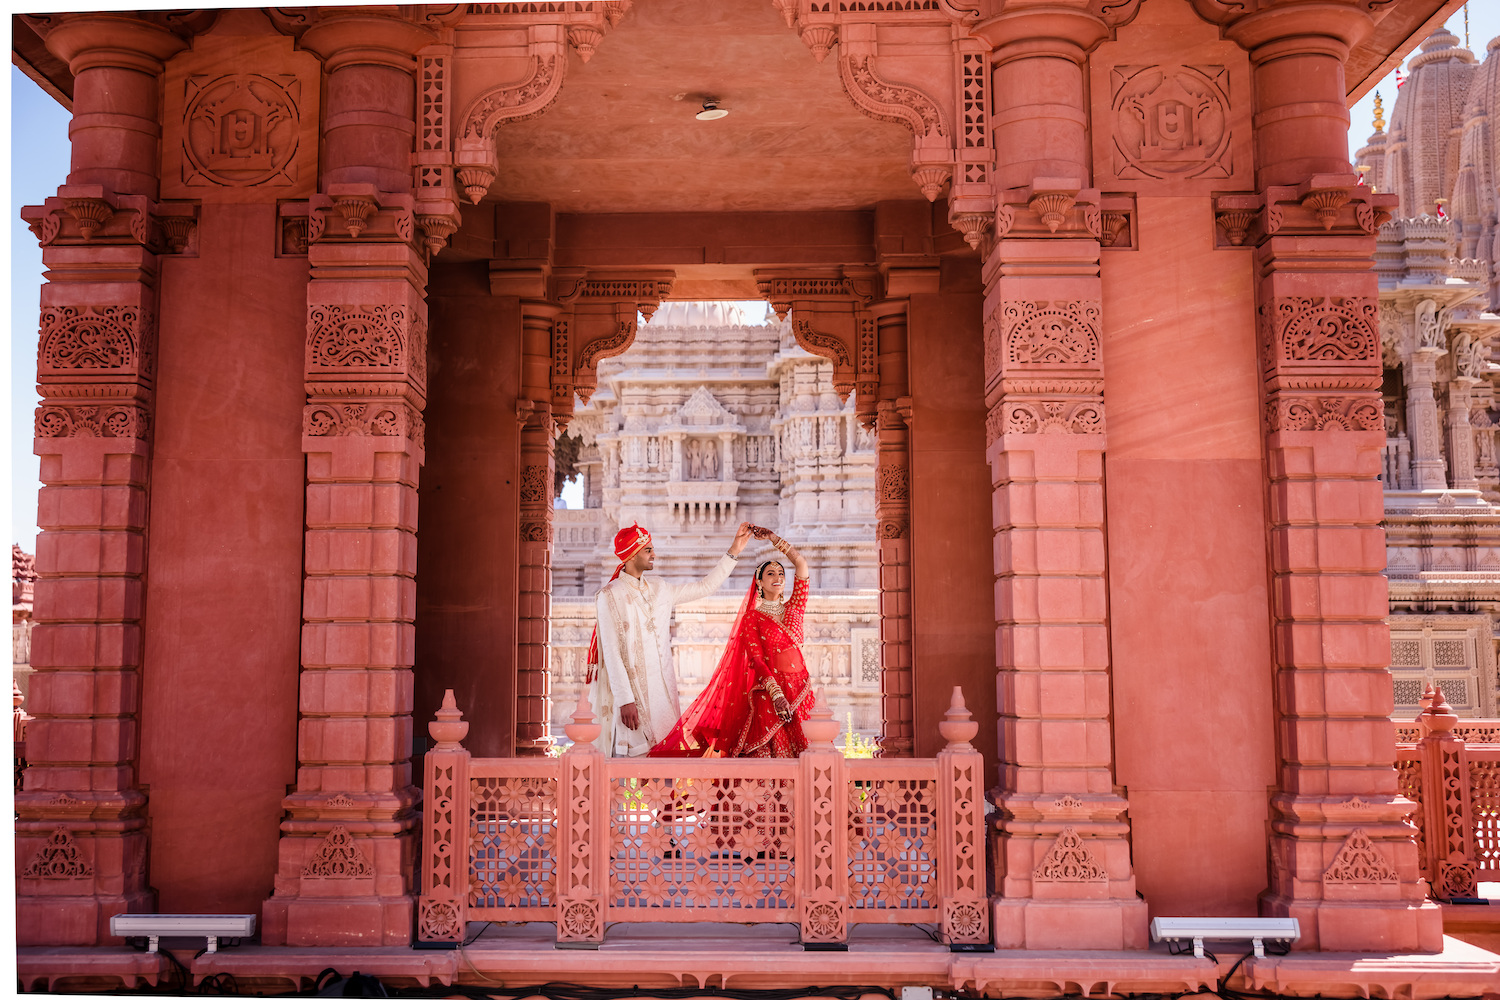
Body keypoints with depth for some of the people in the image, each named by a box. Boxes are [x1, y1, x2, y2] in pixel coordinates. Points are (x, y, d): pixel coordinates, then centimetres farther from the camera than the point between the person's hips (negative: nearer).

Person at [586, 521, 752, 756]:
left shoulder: (659, 589, 13)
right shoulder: (609, 595, -6)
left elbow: (705, 587, 20)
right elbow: (611, 652, -11)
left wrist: (734, 551, 17)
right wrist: (625, 700, -16)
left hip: (664, 691, 6)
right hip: (631, 693, -6)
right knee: (632, 754, -7)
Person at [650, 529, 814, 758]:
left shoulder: (793, 608, 13)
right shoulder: (752, 617, 3)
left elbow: (802, 564, 7)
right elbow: (756, 660, -7)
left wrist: (773, 538, 7)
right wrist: (776, 694, -20)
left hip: (800, 687, 4)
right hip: (769, 692, -4)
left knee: (802, 753, -1)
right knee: (771, 752, -11)